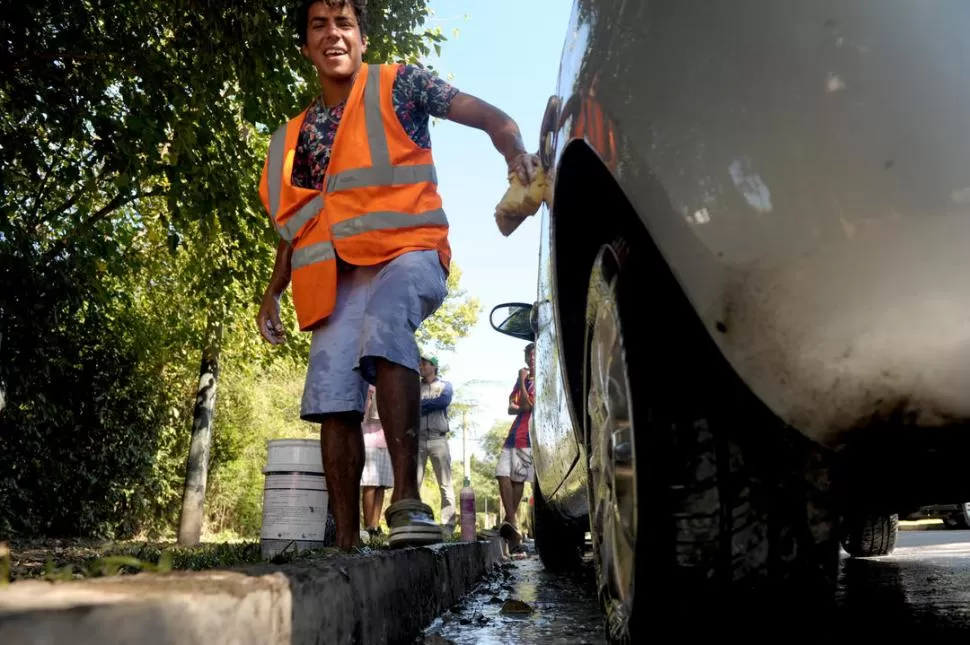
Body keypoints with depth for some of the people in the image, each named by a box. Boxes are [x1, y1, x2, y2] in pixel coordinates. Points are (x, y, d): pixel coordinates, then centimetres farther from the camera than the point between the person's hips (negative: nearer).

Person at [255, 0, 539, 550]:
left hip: (408, 250, -5)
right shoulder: (297, 135, 21)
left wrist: (516, 154, -23)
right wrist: (274, 291, 15)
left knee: (385, 321, -37)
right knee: (333, 401, -8)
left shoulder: (399, 86, 8)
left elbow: (489, 116, -1)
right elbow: (298, 226, 27)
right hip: (337, 275, 5)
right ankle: (347, 541, 0)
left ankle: (408, 499, -40)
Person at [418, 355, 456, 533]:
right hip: (417, 439, 2)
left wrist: (420, 404, -4)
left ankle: (448, 525, -4)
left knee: (445, 484, -4)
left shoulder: (445, 385, 13)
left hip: (438, 439, -2)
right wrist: (431, 405, -5)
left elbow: (445, 400, -8)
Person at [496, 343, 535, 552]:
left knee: (517, 480, -7)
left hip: (528, 439, -6)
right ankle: (512, 523, -14)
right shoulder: (522, 379, 21)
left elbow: (526, 405, -12)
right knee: (502, 475, -9)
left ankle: (511, 521, -2)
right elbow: (511, 407, 15)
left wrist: (523, 380, -6)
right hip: (512, 436, 6)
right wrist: (522, 408, -6)